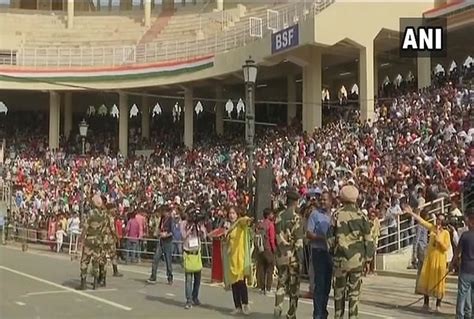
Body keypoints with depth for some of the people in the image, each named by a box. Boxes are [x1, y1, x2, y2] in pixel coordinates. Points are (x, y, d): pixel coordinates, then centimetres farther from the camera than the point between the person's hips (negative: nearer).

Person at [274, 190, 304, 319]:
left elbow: (277, 236, 8)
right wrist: (301, 259, -11)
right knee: (294, 285, 6)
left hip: (280, 255, 4)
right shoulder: (296, 218, -12)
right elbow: (298, 241, -14)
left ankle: (278, 308, 2)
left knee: (281, 282, 14)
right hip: (292, 256, -4)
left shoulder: (279, 216, 3)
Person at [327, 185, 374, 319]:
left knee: (339, 291, 13)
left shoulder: (337, 215, -3)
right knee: (354, 292, 5)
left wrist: (331, 251, 15)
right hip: (357, 258, 0)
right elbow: (368, 239, 0)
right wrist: (368, 257, 7)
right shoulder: (361, 216, -1)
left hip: (340, 258, 0)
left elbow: (330, 237, 0)